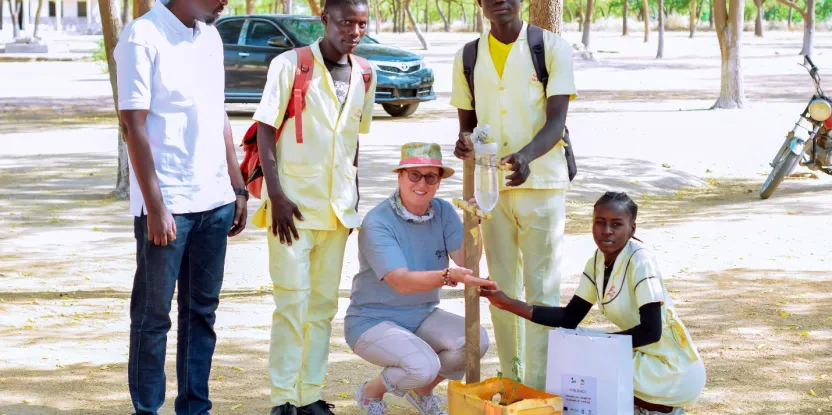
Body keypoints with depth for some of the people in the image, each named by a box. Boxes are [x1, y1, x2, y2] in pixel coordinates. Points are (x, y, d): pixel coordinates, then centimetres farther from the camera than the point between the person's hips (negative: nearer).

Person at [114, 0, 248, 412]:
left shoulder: (210, 37, 11)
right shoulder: (143, 37, -10)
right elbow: (134, 126, -13)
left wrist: (238, 188, 14)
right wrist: (155, 206, -16)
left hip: (214, 201, 7)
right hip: (167, 204, -7)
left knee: (202, 310, 11)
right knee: (153, 313, 3)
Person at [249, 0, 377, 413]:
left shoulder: (364, 76, 9)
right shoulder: (289, 65, -7)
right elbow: (265, 131, -7)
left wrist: (354, 198, 13)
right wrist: (276, 197, -13)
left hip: (337, 208, 5)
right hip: (294, 204, -5)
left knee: (324, 304, 8)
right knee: (292, 303, -5)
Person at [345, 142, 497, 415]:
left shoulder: (443, 212, -1)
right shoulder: (377, 223, -20)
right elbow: (401, 282, -32)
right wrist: (450, 276, -48)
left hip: (422, 316, 6)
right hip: (373, 321, -6)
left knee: (476, 340, -21)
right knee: (423, 365, -32)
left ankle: (421, 391, 9)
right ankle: (371, 392, 2)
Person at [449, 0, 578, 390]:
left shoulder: (552, 48, -5)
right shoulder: (468, 58, 6)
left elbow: (556, 121, -11)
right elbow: (467, 121, 13)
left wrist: (527, 155, -31)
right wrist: (465, 141, -12)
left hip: (542, 181, -3)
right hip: (491, 184, 4)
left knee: (541, 289, -3)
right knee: (502, 289, 8)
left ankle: (538, 389, 2)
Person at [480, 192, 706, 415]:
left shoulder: (641, 261, -21)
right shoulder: (597, 261, 2)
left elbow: (650, 332, -25)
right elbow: (570, 318, 1)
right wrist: (509, 303, -5)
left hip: (671, 366, -8)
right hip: (643, 355, 8)